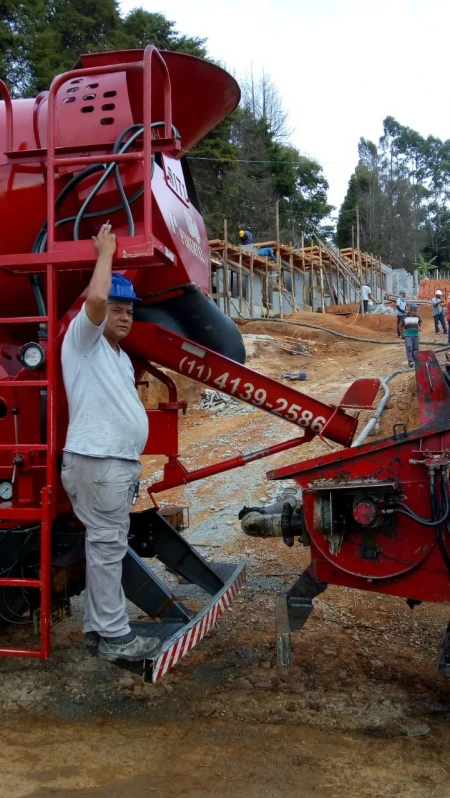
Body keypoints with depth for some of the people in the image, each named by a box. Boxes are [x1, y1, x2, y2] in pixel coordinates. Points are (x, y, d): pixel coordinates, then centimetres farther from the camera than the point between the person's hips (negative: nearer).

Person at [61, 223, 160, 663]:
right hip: (97, 462, -9)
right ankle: (114, 635, 1)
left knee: (106, 546, 12)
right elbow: (95, 298, -24)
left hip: (118, 462, 9)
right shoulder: (83, 338, -3)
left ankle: (98, 627, 21)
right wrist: (105, 252, -10)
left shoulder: (120, 356, 23)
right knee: (107, 545, -6)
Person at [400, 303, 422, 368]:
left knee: (415, 349, 2)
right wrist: (402, 334, 14)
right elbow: (401, 325, 13)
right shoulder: (405, 318, 0)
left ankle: (415, 361, 15)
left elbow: (420, 324, 18)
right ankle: (410, 362, -24)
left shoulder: (418, 317, 7)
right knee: (409, 348, -16)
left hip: (416, 335, 3)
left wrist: (420, 328, -6)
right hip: (407, 335, -3)